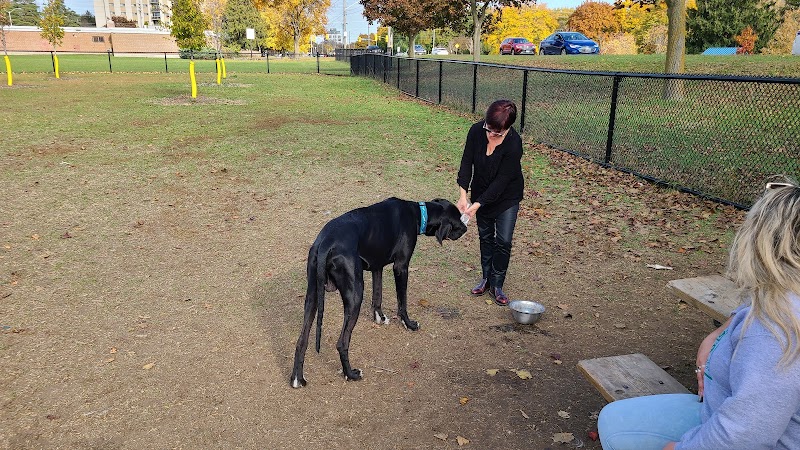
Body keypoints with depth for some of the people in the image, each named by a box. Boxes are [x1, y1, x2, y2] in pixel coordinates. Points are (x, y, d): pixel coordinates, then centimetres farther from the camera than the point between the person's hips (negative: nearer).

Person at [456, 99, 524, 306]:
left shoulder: (514, 144, -30)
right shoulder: (476, 131, -20)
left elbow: (502, 180, -27)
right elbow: (467, 162, -12)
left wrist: (478, 204, -29)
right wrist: (463, 195, -21)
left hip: (507, 196, -4)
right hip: (481, 192, 4)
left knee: (503, 241, -3)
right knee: (485, 236, 14)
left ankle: (497, 285, 12)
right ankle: (486, 278, 29)